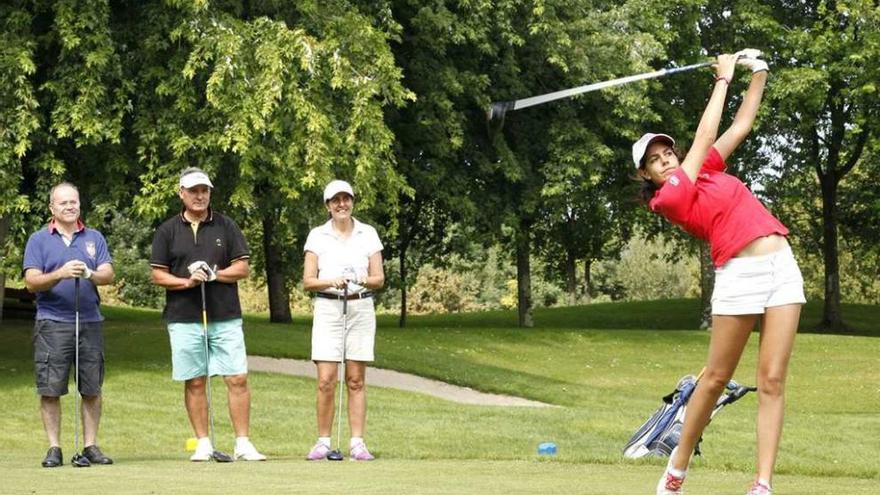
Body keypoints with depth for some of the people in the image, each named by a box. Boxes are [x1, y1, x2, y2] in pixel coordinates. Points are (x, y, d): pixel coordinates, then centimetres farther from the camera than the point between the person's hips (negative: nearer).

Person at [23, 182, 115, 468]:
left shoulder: (94, 238, 13)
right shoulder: (39, 240, 6)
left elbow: (108, 274, 2)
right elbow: (31, 282, -4)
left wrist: (89, 274, -20)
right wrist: (60, 274, -20)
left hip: (90, 320, 2)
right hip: (52, 323, -2)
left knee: (92, 389, 3)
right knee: (50, 389, -4)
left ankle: (90, 445, 10)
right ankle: (54, 447, 3)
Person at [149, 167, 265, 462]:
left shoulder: (226, 227, 8)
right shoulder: (167, 231, 6)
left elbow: (243, 268, 5)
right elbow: (158, 275, 4)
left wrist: (213, 274, -11)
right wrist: (187, 282, -13)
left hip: (226, 318, 0)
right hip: (184, 319, 0)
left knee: (238, 379, -5)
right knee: (195, 382, 3)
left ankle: (243, 443, 0)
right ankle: (203, 443, 11)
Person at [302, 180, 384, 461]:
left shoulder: (368, 234, 7)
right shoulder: (317, 236, 4)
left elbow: (379, 279, 4)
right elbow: (307, 281, 0)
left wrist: (364, 280, -17)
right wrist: (331, 282, -18)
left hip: (361, 308, 1)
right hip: (327, 308, -1)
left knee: (356, 380, 2)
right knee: (326, 380, -7)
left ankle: (357, 444, 3)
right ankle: (323, 442, 1)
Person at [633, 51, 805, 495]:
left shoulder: (704, 171, 18)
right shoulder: (669, 199, -3)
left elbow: (742, 124, 25)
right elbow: (705, 136, -3)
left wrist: (759, 72, 16)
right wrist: (723, 78, 5)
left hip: (782, 264, 6)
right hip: (740, 273, -5)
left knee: (772, 380, -3)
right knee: (716, 378, 0)